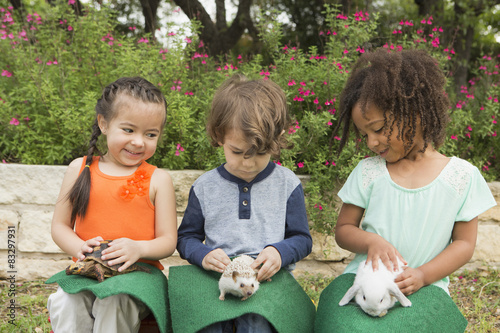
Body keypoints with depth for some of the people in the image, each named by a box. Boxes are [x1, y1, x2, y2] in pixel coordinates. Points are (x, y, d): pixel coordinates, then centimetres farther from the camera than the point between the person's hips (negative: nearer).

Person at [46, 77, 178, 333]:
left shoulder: (158, 179, 2)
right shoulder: (80, 169, 7)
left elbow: (168, 241, 0)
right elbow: (60, 226, 9)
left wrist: (139, 248, -22)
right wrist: (79, 248, -13)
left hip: (138, 273, -2)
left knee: (114, 303, -31)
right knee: (65, 304, -27)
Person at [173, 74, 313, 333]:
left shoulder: (288, 184, 6)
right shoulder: (205, 187, 8)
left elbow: (302, 239, 10)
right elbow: (186, 238, 15)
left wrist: (280, 252, -12)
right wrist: (203, 255, -8)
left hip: (270, 280, -1)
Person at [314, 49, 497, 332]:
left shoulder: (462, 176, 1)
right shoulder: (368, 171, 5)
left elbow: (464, 243, 4)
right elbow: (343, 229, 9)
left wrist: (423, 275, -12)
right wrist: (370, 241, -14)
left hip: (424, 289, -1)